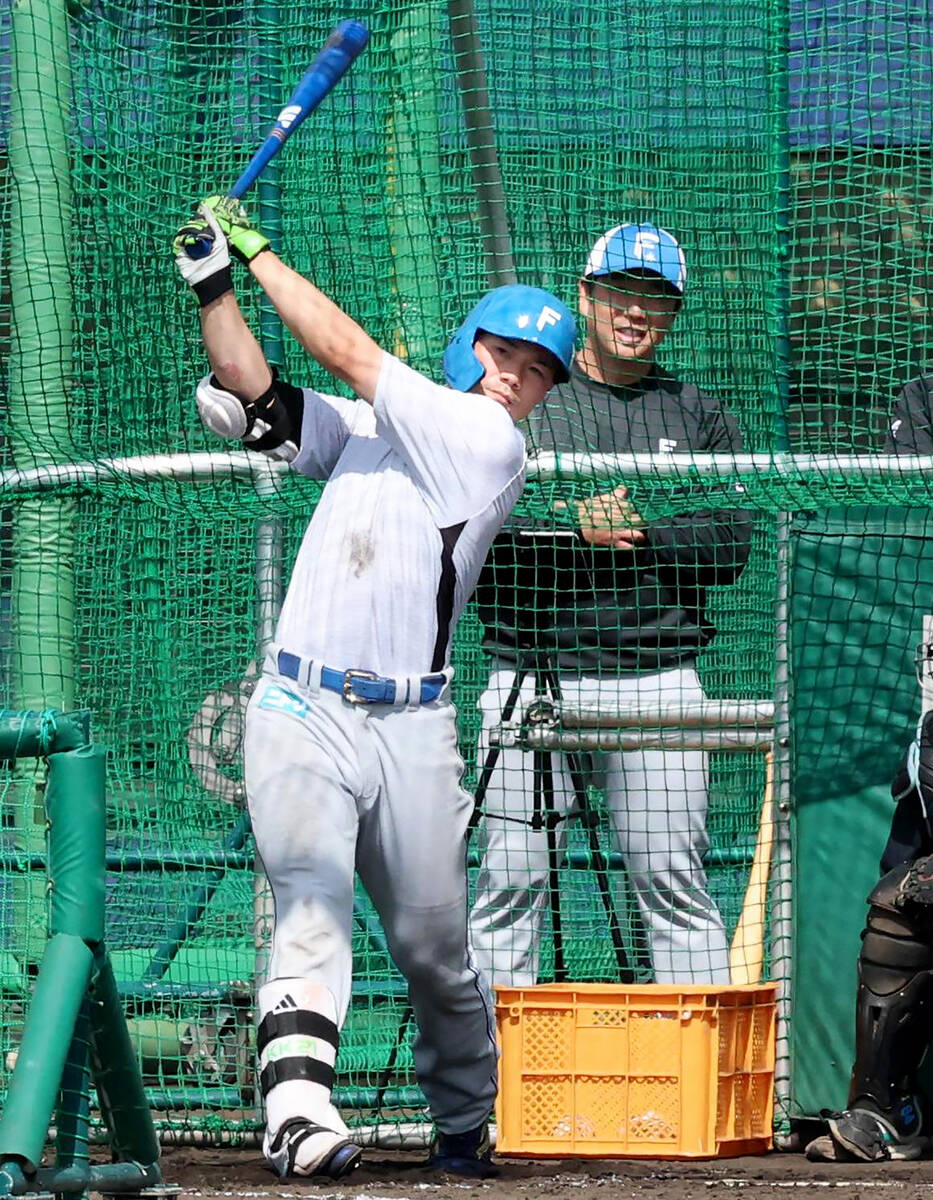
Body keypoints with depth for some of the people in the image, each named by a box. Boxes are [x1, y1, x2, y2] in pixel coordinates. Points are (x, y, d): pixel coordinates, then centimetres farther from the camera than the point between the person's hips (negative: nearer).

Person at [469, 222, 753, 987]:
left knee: (674, 882, -2)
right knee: (510, 880, -2)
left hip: (656, 677, 0)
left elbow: (729, 547, 2)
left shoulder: (700, 419, 13)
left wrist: (640, 529, -11)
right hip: (530, 675, 0)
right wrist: (574, 524, -13)